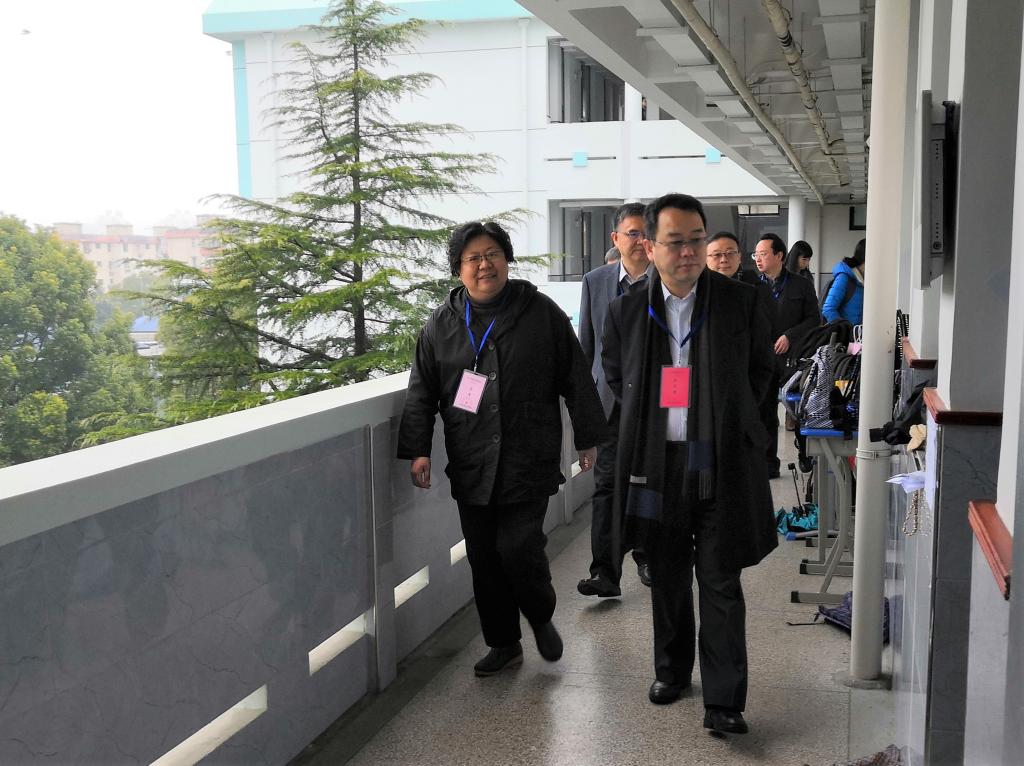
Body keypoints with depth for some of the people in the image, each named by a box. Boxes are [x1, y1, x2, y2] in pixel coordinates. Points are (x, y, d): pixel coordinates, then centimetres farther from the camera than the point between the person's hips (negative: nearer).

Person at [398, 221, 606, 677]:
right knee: (484, 559, 8)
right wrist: (418, 449, -1)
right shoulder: (441, 324, 6)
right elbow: (422, 392, 7)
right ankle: (503, 644, 25)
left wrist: (587, 438, 4)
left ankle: (541, 619, 22)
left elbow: (575, 379, 4)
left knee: (519, 549, -9)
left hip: (529, 463, -3)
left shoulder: (542, 313, 0)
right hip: (470, 467, 3)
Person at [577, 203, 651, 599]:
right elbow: (586, 345, 8)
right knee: (607, 484, -5)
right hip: (610, 399, 0)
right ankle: (605, 573, -3)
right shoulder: (595, 281, 3)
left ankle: (646, 556, 31)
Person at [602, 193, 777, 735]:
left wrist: (731, 421, 9)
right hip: (656, 462, 2)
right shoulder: (626, 310, 0)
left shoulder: (742, 301, -3)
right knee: (666, 576, 15)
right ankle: (671, 670, 34)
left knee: (720, 581, -1)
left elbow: (760, 367, 12)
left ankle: (723, 701, 5)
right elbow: (614, 373, 17)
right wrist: (647, 420, 10)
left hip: (722, 462, -2)